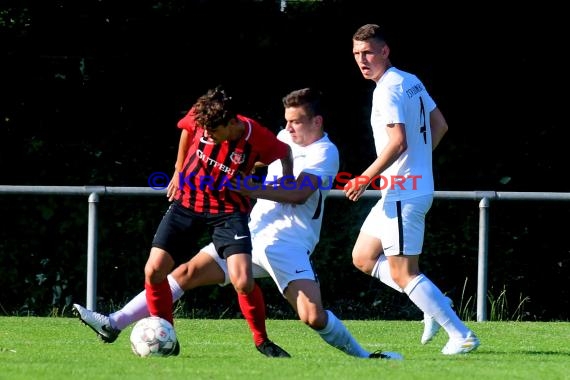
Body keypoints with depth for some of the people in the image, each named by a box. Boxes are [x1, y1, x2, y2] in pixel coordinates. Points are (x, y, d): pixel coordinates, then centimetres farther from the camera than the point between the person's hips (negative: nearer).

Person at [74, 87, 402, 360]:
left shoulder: (325, 153, -8)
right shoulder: (285, 138, 13)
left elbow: (298, 192, -24)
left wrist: (247, 188, -29)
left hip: (287, 245, -7)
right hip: (253, 233, 7)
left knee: (314, 317, -23)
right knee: (187, 273, -1)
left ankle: (362, 356, 1)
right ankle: (114, 324, -2)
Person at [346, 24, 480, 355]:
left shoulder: (388, 89, -16)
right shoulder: (412, 82, 12)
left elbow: (398, 141, -26)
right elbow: (440, 125, 20)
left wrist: (365, 179, -19)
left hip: (402, 193, -10)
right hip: (418, 185, 10)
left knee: (403, 273, -6)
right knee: (363, 257, 16)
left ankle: (461, 335, -5)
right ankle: (436, 304, 13)